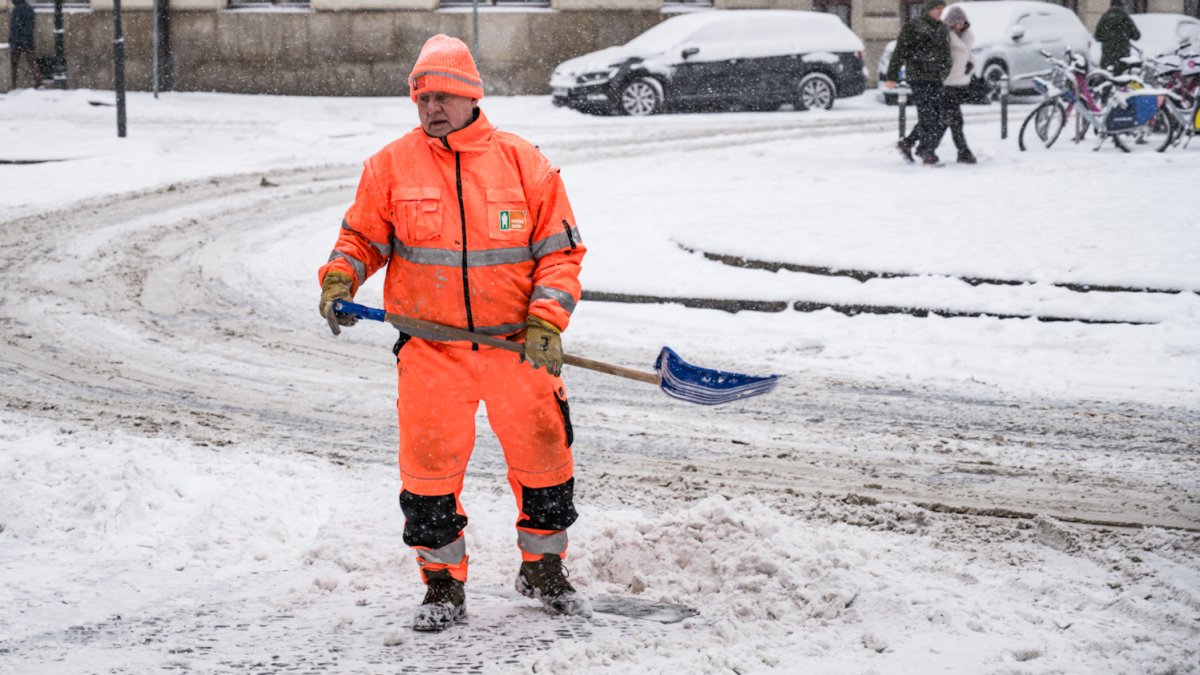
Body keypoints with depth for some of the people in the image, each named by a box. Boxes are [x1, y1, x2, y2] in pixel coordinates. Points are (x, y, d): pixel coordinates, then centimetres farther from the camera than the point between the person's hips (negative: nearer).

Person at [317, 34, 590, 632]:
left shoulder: (524, 164, -1)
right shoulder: (391, 166, 1)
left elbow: (560, 251, 0)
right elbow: (361, 238, 11)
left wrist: (545, 321, -12)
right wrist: (338, 280, -9)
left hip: (518, 346, 0)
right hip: (432, 351, 0)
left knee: (543, 457, 7)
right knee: (430, 467, -2)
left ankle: (543, 570, 29)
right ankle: (443, 586, 15)